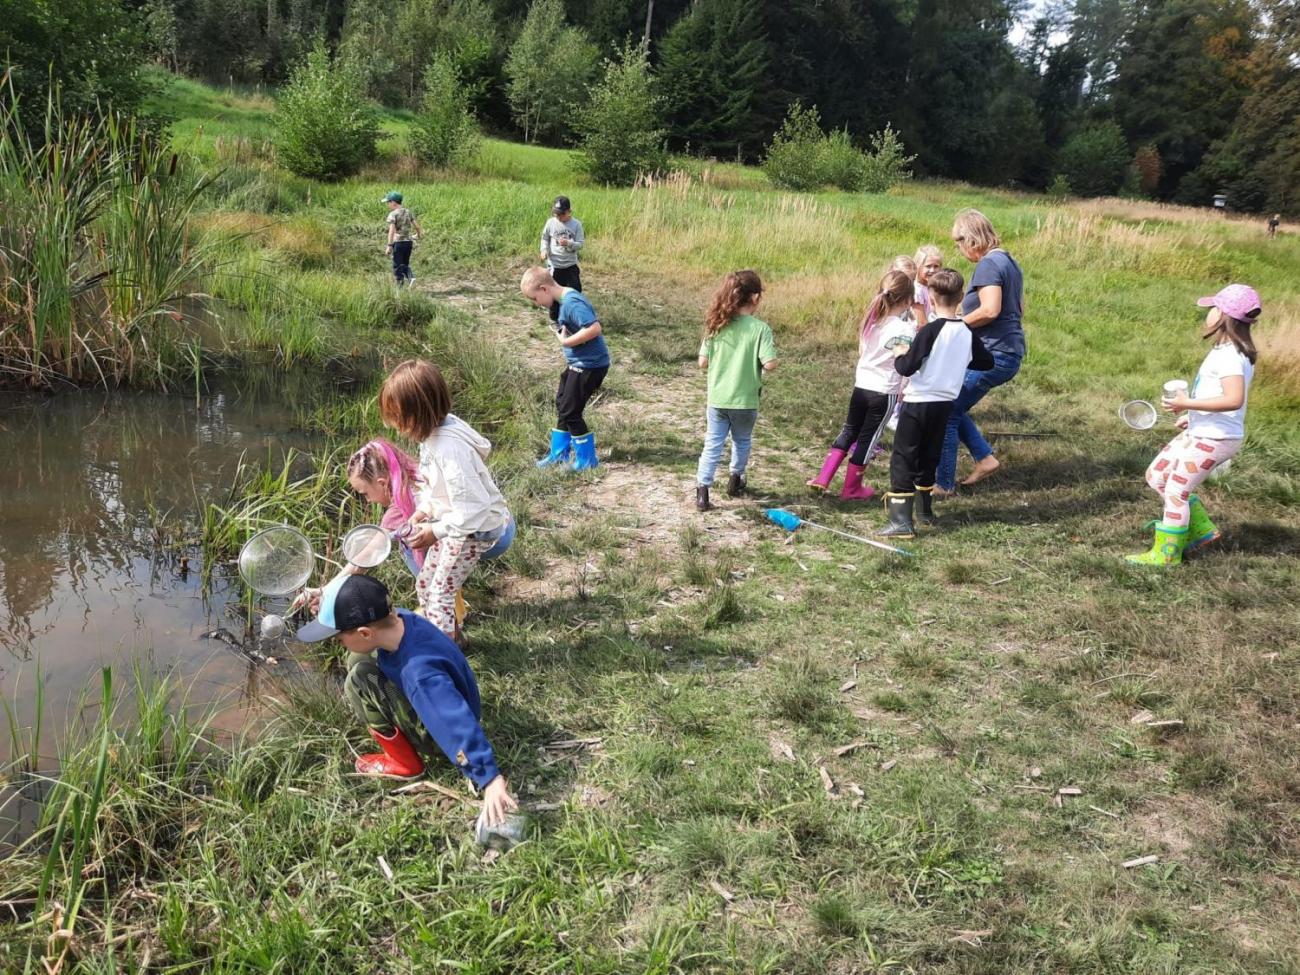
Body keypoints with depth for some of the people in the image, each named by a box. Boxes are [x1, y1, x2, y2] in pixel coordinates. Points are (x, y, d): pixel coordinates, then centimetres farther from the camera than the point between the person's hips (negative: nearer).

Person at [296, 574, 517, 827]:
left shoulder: (420, 674, -42)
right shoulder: (398, 620, -18)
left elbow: (459, 725, -46)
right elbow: (361, 615, 7)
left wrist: (490, 779, -49)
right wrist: (329, 607, -9)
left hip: (439, 732, -8)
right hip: (430, 704, 8)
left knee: (359, 680, -23)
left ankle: (405, 762, -5)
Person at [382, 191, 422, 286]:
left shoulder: (393, 214, -9)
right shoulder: (408, 212, 8)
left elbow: (391, 230, -19)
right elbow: (416, 226, 10)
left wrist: (389, 245, -22)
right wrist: (419, 234, 31)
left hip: (398, 242, -6)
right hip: (409, 241, 6)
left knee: (397, 266, 3)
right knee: (405, 264, 18)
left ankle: (400, 287, 0)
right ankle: (411, 277, -8)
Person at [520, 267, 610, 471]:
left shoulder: (572, 303, -24)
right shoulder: (564, 300, 6)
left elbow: (595, 328, -33)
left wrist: (566, 341, -24)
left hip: (589, 365, -10)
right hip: (578, 363, 10)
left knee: (570, 412, -2)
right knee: (562, 406, 20)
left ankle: (587, 460, 13)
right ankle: (559, 454, 33)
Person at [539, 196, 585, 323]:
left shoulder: (576, 224, -7)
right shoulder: (551, 223, -3)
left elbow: (580, 244, -8)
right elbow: (545, 239, 8)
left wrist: (569, 243, -27)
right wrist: (544, 250, -11)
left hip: (571, 265, -1)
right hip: (554, 265, 1)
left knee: (575, 291, 2)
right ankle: (555, 318, 24)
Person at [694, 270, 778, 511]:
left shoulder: (716, 325, -4)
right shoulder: (760, 328, -15)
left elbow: (703, 362, -3)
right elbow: (770, 364, -20)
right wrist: (772, 348, 1)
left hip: (717, 398, 2)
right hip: (745, 400, -2)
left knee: (712, 444, 7)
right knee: (742, 441, 22)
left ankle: (702, 490, -3)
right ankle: (735, 479, 38)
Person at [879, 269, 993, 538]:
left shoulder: (930, 330, -17)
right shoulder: (968, 332, 1)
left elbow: (907, 368, -21)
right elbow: (986, 363, 14)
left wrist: (899, 355, 0)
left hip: (918, 403, -6)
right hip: (945, 404, 6)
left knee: (903, 460, -2)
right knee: (928, 458, 21)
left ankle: (901, 521, -10)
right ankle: (925, 511, 32)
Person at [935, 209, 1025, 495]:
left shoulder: (988, 264, -15)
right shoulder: (1009, 261, 15)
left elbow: (990, 310, -27)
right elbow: (1018, 308, 22)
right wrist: (967, 318, 18)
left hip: (992, 355, -10)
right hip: (1010, 353, 10)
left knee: (946, 412, -2)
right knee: (951, 405, 19)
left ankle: (944, 484, 3)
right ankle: (985, 458, 17)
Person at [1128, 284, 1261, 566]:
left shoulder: (1229, 356, -22)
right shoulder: (1228, 351, 9)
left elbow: (1234, 399, -34)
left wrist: (1187, 403, -29)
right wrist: (1193, 414, 19)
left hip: (1213, 440, -10)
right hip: (1200, 433, 10)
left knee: (1176, 491, 0)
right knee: (1156, 476, 15)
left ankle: (1167, 554, 15)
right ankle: (1201, 529, 25)